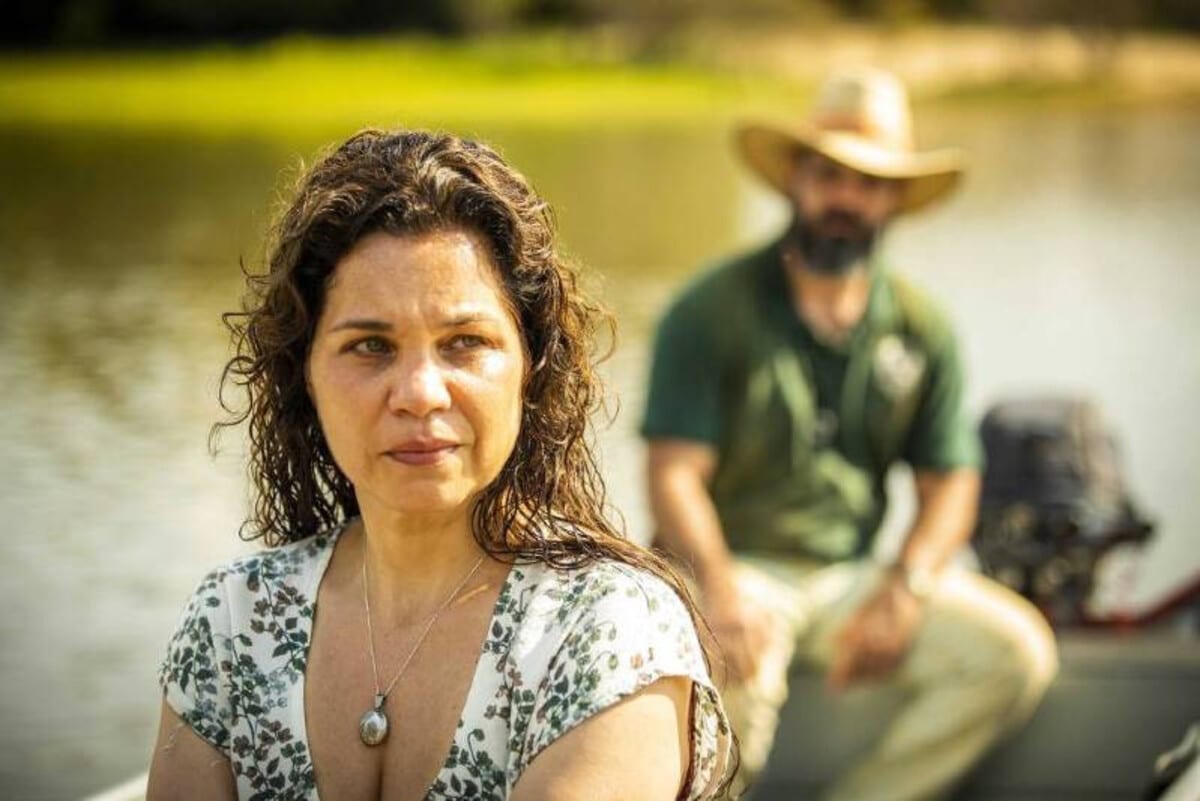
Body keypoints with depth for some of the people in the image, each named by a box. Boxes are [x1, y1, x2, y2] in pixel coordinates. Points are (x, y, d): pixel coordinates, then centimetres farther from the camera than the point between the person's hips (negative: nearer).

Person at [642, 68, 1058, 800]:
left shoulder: (922, 329, 8)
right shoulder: (712, 310, -5)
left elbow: (949, 485, 8)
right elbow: (675, 472, -11)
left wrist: (904, 589, -11)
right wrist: (719, 586, -29)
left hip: (851, 575, 5)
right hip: (737, 565, -4)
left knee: (1017, 650, -17)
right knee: (737, 666, -38)